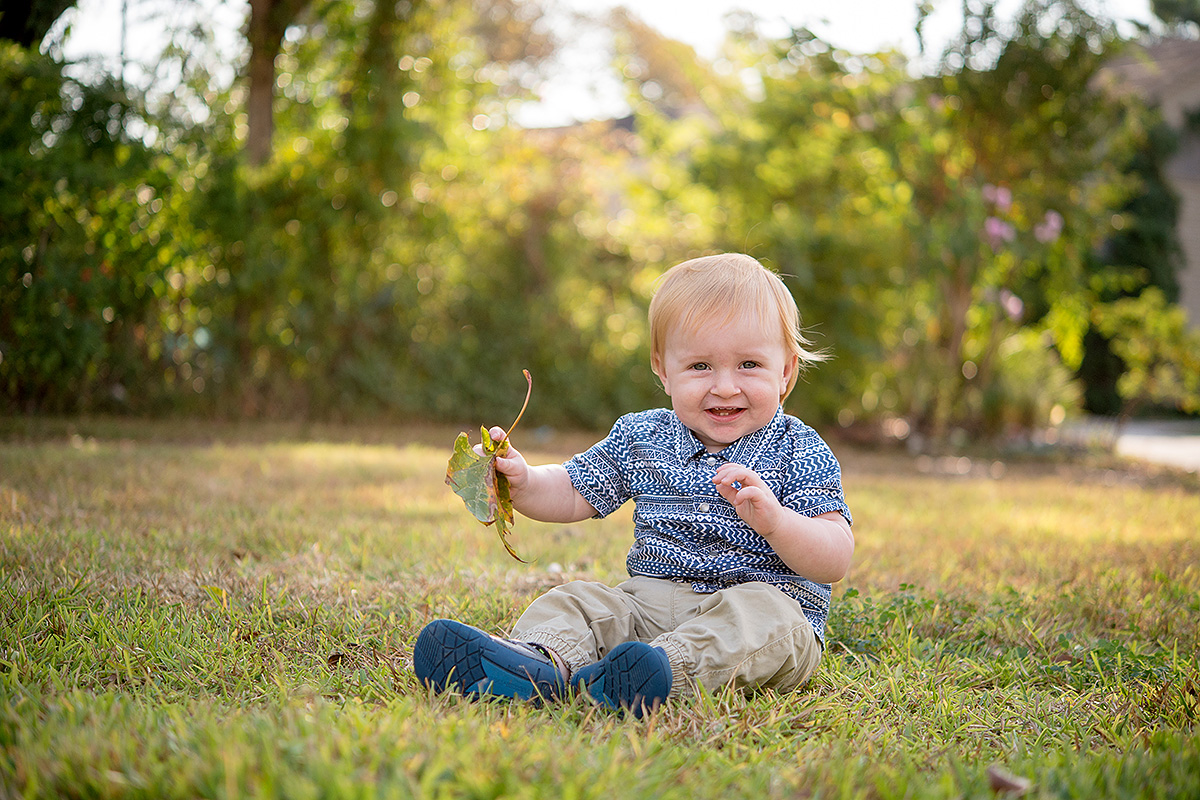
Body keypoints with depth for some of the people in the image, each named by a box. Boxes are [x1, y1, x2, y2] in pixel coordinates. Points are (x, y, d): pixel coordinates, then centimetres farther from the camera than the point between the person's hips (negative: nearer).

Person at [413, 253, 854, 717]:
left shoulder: (800, 453, -4)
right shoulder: (640, 438, 8)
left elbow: (835, 563, -12)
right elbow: (572, 495, 17)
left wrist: (773, 520, -31)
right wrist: (521, 481, -6)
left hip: (767, 602, -4)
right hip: (648, 604, 4)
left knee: (757, 614, -35)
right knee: (575, 600, -15)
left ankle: (670, 672, -57)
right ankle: (540, 659, -46)